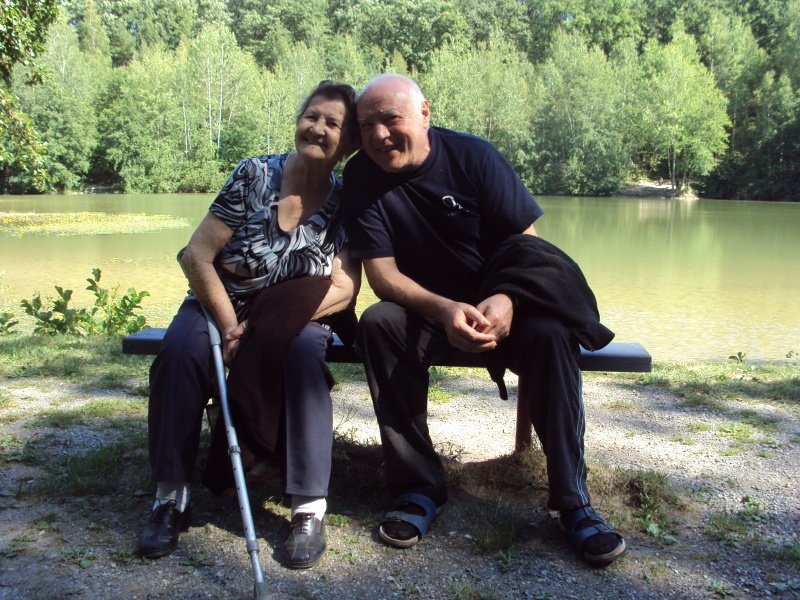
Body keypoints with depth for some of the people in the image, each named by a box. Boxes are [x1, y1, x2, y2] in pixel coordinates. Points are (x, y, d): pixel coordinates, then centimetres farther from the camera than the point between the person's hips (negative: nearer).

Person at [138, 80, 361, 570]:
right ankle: (172, 498, -17)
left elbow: (344, 289, -13)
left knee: (304, 356, -33)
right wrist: (229, 327, -21)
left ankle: (310, 510, -24)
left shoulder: (346, 203, -6)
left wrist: (264, 328, -23)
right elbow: (198, 256, -11)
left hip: (296, 318, 0)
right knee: (181, 349, -29)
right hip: (222, 304, 1)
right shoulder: (254, 175, -9)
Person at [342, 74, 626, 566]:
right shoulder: (362, 177, -8)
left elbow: (528, 242, -11)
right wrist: (444, 309, -33)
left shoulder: (473, 156, -10)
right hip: (423, 309, 1)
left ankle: (573, 499, -20)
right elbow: (382, 273, -14)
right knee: (378, 324, -30)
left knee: (548, 334, -30)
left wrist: (507, 298, -32)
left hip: (498, 300, -1)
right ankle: (419, 487, -22)